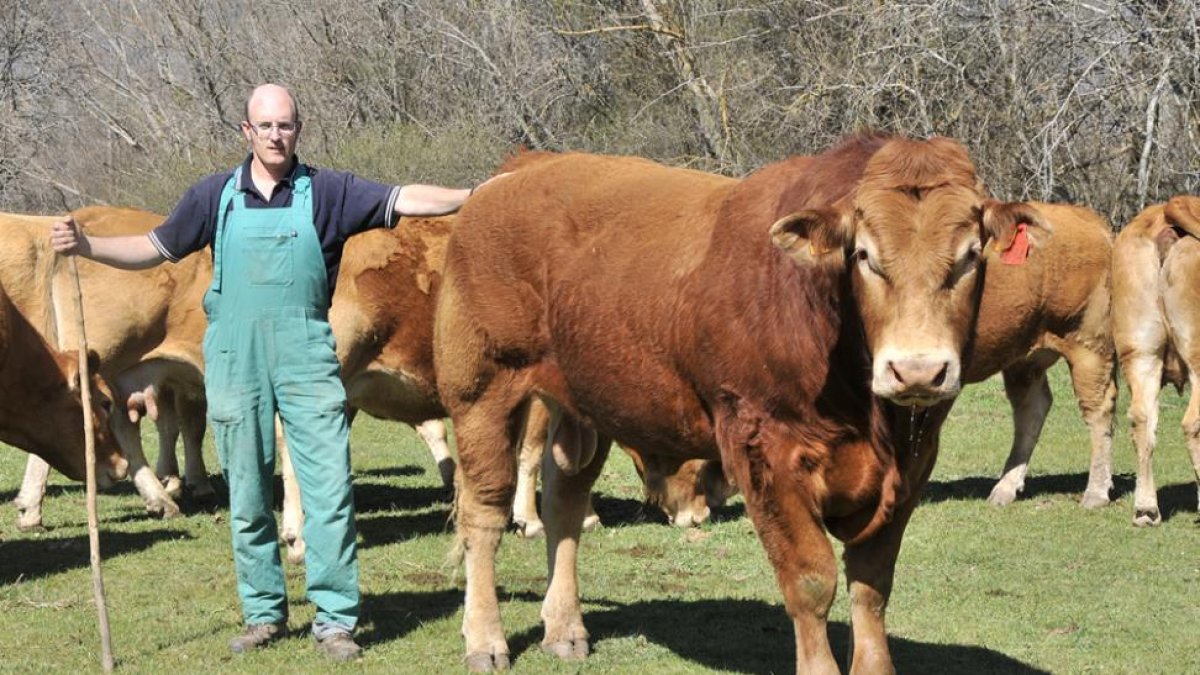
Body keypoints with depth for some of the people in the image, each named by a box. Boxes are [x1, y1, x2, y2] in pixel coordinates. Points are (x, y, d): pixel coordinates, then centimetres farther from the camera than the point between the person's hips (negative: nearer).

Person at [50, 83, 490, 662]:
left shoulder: (327, 193, 3)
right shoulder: (215, 196, 8)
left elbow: (404, 200, -4)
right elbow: (154, 249, 14)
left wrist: (477, 196, -16)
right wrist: (85, 245, 2)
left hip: (307, 359, -1)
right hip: (235, 361, 2)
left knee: (329, 488, -7)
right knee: (248, 496, 7)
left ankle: (334, 620, -2)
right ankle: (264, 614, 18)